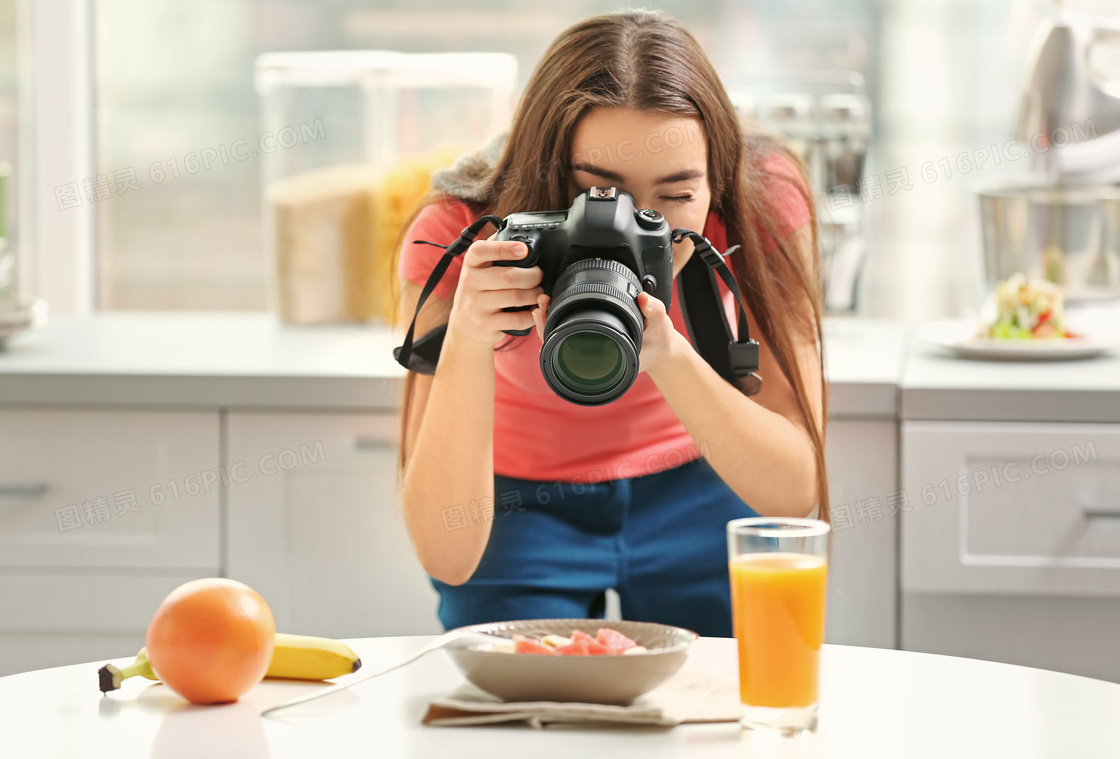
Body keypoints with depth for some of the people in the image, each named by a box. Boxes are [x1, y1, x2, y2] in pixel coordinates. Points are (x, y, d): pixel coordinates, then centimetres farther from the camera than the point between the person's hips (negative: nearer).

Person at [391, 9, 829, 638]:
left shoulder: (762, 198, -27)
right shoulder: (455, 238, -30)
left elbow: (796, 494, -29)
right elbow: (447, 557, -35)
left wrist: (667, 353, -44)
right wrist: (468, 340, -48)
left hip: (696, 491, 1)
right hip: (521, 502, -1)